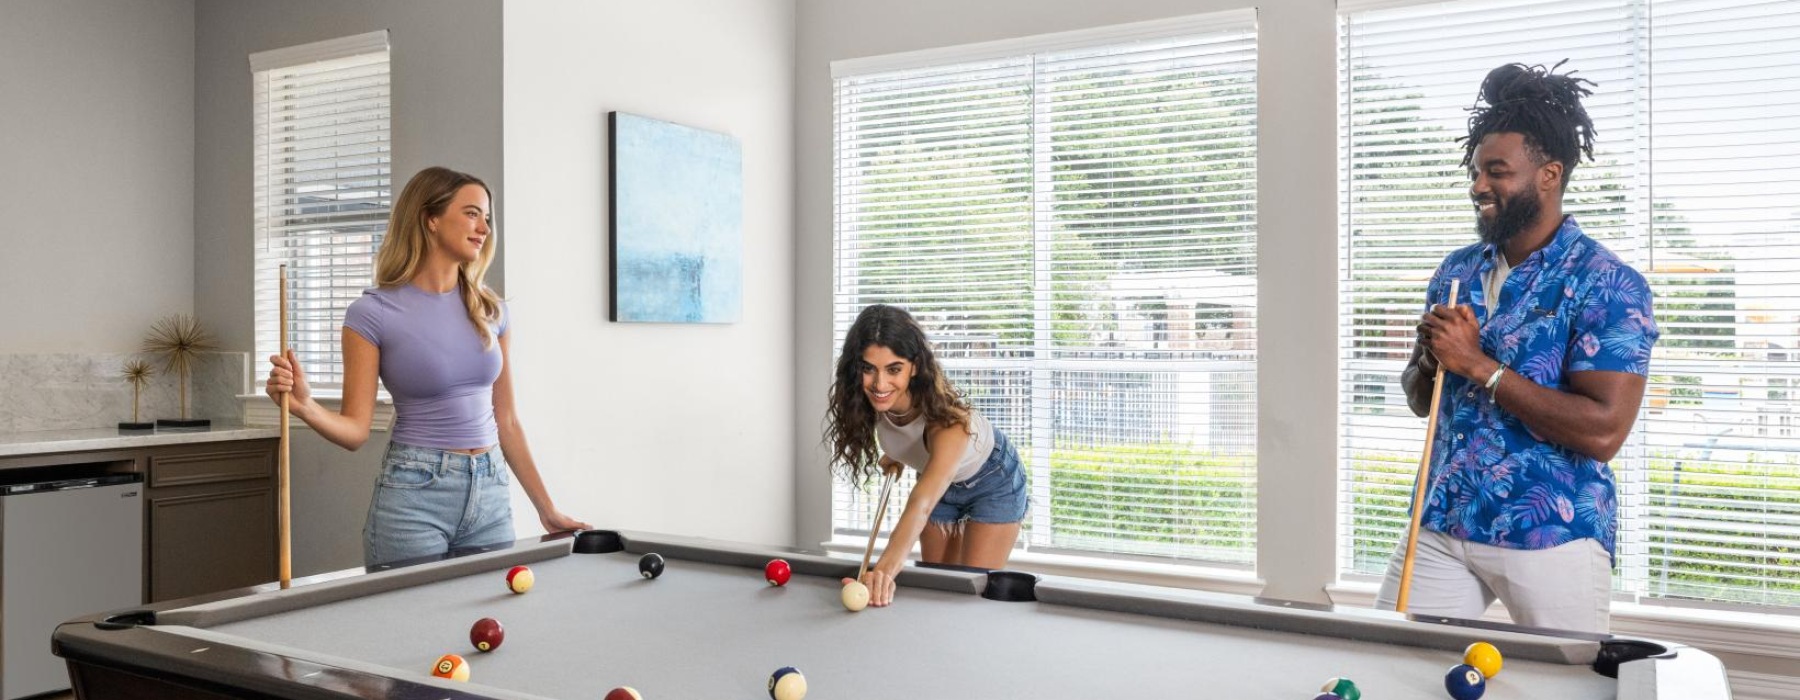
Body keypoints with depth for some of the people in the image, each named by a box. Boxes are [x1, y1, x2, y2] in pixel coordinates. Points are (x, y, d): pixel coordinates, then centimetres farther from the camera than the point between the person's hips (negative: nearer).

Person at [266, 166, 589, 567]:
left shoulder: (491, 310, 6)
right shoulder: (374, 313, -7)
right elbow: (356, 429, -7)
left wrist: (547, 509, 11)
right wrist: (305, 407, -27)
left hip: (491, 494, 4)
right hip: (414, 493, -4)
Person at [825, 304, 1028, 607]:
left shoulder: (948, 421, -46)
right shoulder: (876, 402, -28)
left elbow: (922, 503, -63)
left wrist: (886, 569, -77)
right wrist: (895, 453, -14)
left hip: (993, 483, -5)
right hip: (941, 484, 5)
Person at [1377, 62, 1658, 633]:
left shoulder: (1607, 284, -10)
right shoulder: (1456, 272, 9)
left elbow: (1605, 431, -20)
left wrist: (1480, 365, -19)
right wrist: (1433, 357, -7)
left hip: (1551, 536, -5)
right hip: (1441, 525, 5)